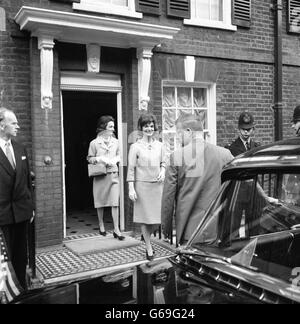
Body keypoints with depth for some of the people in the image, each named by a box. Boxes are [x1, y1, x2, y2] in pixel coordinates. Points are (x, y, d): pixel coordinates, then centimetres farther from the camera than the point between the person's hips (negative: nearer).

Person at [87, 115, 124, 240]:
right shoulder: (94, 143, -2)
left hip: (113, 174, 1)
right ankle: (101, 225, 29)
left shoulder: (116, 142, 7)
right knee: (100, 201, 10)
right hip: (100, 175, -1)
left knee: (115, 202, -6)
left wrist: (115, 160, -4)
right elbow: (90, 158, 4)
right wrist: (100, 159, -13)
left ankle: (116, 230, -1)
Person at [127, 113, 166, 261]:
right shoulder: (135, 147, -3)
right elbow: (131, 169, -4)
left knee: (157, 217, 5)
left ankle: (146, 235, 36)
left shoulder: (159, 145, 7)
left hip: (157, 185, 3)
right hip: (142, 185, -3)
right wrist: (131, 188, -9)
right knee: (145, 217, 3)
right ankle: (149, 248, 18)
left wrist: (162, 172, -5)